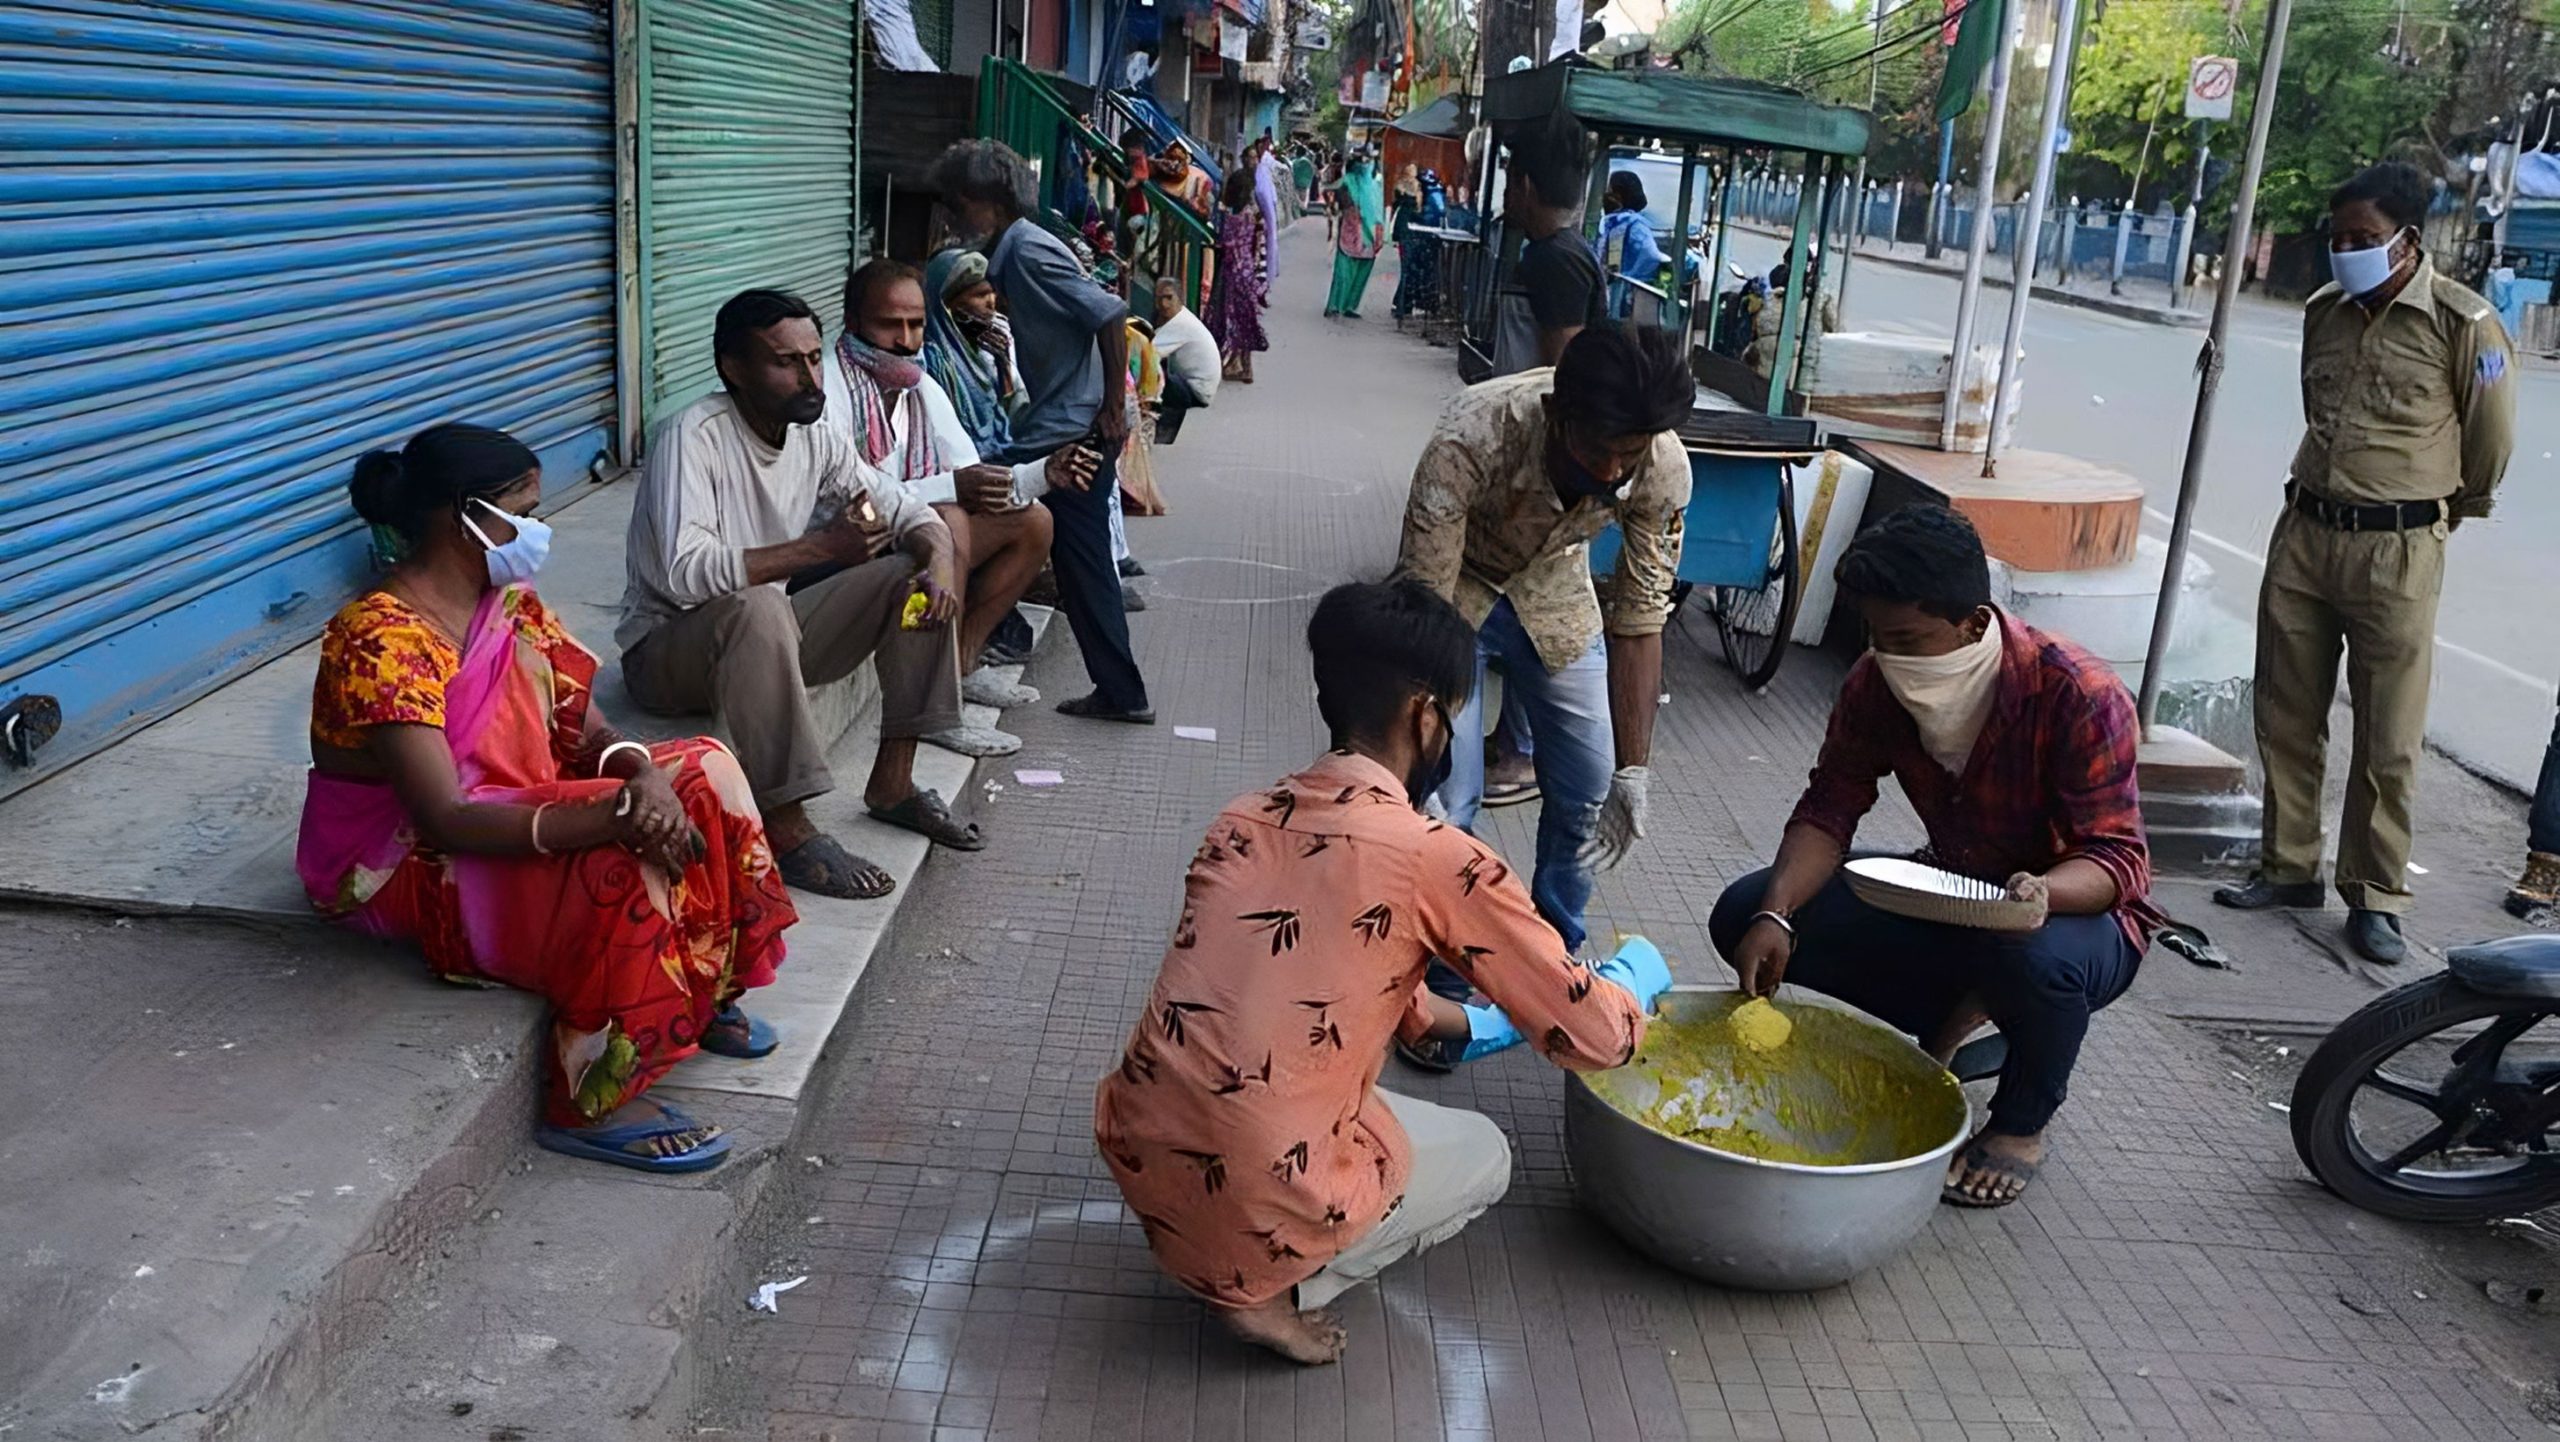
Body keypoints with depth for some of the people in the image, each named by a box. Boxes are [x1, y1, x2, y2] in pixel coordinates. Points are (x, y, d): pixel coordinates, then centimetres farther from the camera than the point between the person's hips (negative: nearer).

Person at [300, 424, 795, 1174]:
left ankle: (703, 994, 7)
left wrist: (642, 774, -24)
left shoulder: (507, 602, 2)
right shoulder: (383, 642, -25)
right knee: (624, 865, -30)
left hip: (505, 813, 9)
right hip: (406, 869, -9)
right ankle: (594, 1105, -20)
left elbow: (586, 731, 1)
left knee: (702, 773, -4)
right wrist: (618, 813, -40)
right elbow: (446, 822, -32)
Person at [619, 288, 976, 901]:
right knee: (757, 607, -39)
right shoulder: (692, 436, -21)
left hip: (765, 637, 7)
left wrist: (939, 565, -17)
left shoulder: (813, 439, 1)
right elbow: (685, 572, -34)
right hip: (666, 650, -7)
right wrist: (823, 546, -32)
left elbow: (910, 512, 7)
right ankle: (785, 828, -30)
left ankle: (892, 781, -1)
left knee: (914, 573, -5)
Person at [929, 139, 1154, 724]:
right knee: (1083, 562, 12)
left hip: (1072, 430, -10)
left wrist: (1114, 407, -18)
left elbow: (1111, 316, -20)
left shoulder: (1029, 251, -14)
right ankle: (1120, 692, 19)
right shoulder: (1013, 252, 15)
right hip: (1071, 428, 10)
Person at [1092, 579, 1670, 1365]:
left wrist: (1455, 1019, 37)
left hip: (1132, 1153, 6)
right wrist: (1635, 974, 19)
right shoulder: (1440, 859, -12)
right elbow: (1592, 1035, -4)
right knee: (1484, 1155, 22)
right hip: (1256, 1206, -6)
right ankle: (1266, 1288, 6)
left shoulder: (1245, 818, 7)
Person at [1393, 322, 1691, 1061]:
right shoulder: (1470, 438, -40)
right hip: (1452, 592, -3)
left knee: (1588, 786, 4)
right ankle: (1440, 984, 8)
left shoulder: (1663, 468, -29)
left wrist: (1633, 772, -21)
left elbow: (1640, 620, -19)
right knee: (1446, 797, -13)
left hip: (1554, 593, 4)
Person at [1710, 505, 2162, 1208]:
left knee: (2037, 958, -43)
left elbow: (2117, 857, -27)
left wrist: (2042, 893, -50)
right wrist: (1775, 915, -29)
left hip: (2077, 908, -5)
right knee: (1744, 914, -12)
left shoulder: (2081, 696, -28)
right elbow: (1830, 807, -11)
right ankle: (1946, 1021, 10)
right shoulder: (1877, 683, -13)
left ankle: (2021, 1125, -7)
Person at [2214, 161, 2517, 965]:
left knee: (2388, 740, 1)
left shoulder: (2462, 323, -10)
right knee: (2286, 718, 11)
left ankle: (2375, 899, 12)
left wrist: (2446, 507, 15)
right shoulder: (2324, 312, 8)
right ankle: (2287, 868, 24)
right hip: (2304, 534, 6)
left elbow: (2492, 442, 2)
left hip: (2397, 553, -5)